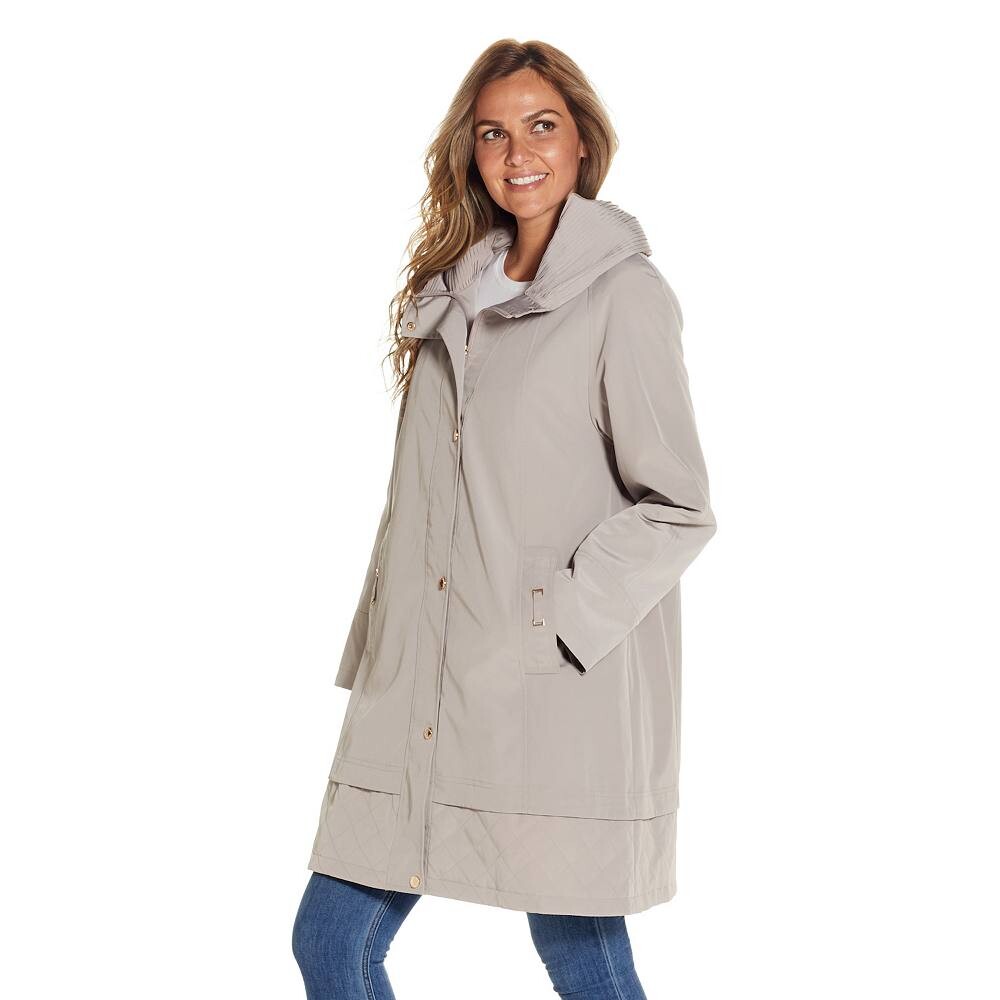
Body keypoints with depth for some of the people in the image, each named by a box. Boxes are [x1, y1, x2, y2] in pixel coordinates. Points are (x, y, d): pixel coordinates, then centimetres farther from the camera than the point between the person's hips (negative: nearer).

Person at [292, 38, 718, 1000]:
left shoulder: (624, 294, -7)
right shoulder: (451, 291, 14)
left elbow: (678, 507, -9)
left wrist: (551, 625, -14)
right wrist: (378, 654, 12)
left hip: (559, 697, -6)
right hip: (421, 689, 7)